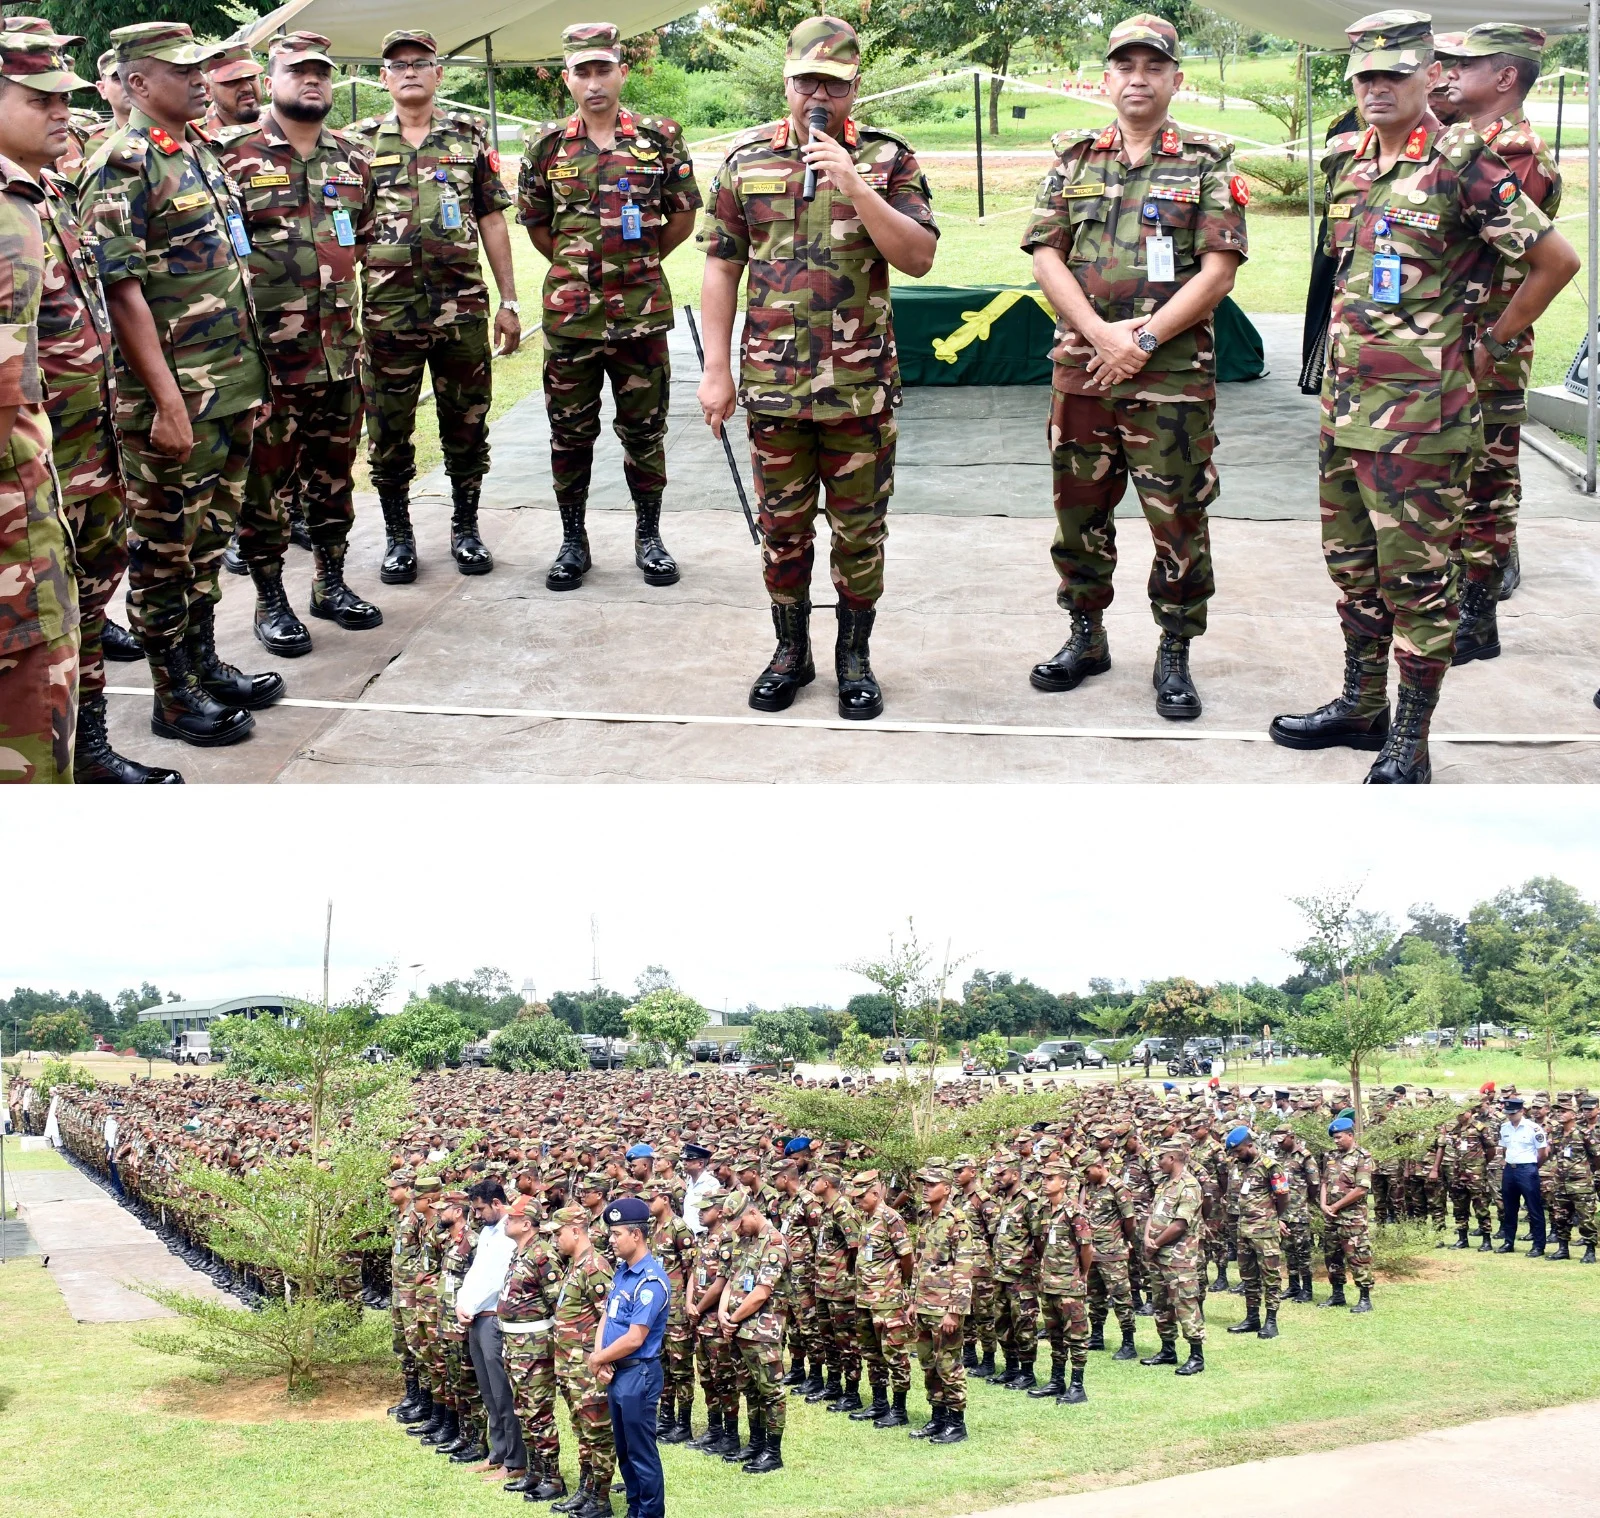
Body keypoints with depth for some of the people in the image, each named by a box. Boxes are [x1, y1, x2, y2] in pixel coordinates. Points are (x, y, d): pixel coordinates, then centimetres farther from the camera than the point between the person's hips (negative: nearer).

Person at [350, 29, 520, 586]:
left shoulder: (468, 137, 7)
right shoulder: (361, 141, 5)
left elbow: (491, 222, 8)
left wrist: (508, 301, 4)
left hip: (463, 306, 1)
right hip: (387, 310, 0)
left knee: (466, 424, 7)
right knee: (389, 430, 5)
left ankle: (466, 529, 22)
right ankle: (398, 536, 18)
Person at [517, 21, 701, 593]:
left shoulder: (660, 138, 0)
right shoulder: (547, 144, 3)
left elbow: (683, 217, 7)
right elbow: (535, 224, 13)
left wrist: (639, 263, 10)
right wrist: (577, 267, 11)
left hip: (642, 310, -1)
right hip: (569, 311, 1)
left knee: (644, 428, 7)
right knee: (570, 432, 8)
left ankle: (649, 537, 21)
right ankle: (573, 541, 19)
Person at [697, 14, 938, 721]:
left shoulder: (888, 159, 1)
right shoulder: (745, 159, 5)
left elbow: (919, 257, -10)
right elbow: (721, 267, 6)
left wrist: (853, 185, -20)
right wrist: (716, 370, 1)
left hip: (861, 387, -1)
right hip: (772, 384, 1)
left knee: (860, 531, 7)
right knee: (782, 528, 11)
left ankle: (854, 656, 22)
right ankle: (790, 651, 27)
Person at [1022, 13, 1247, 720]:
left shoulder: (1207, 164, 1)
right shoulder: (1073, 160, 10)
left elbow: (1218, 269, -6)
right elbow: (1046, 256, 2)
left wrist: (1143, 340, -13)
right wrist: (1103, 333, -12)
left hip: (1172, 376, -3)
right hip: (1080, 368, 3)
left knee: (1178, 520, 1)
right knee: (1079, 510, 12)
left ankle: (1174, 656, 12)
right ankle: (1086, 637, 27)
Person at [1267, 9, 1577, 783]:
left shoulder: (1462, 166, -11)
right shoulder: (1346, 162, 10)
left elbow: (1557, 259, -10)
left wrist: (1492, 345, -4)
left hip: (1421, 411, -8)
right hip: (1345, 399, 8)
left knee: (1416, 575, -1)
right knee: (1352, 564, 17)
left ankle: (1408, 744, 7)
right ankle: (1361, 705, 31)